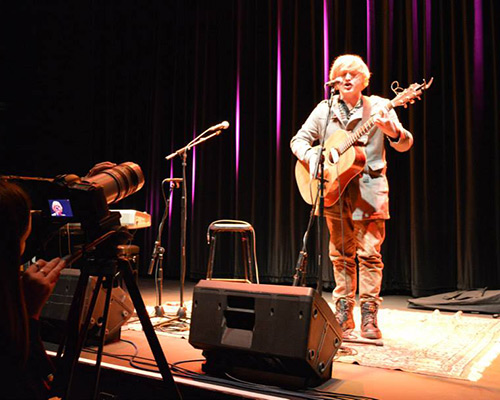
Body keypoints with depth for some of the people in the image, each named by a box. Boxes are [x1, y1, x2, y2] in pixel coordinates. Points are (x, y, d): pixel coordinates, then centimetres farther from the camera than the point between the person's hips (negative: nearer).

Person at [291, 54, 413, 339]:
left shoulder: (378, 107, 0)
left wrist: (393, 131, -31)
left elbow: (405, 144, -8)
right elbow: (299, 139, 10)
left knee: (370, 253, -4)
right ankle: (343, 317, 18)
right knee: (341, 255, 9)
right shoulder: (324, 110, 8)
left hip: (369, 190, -2)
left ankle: (369, 318, 5)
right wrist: (310, 155, -12)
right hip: (334, 191, 3)